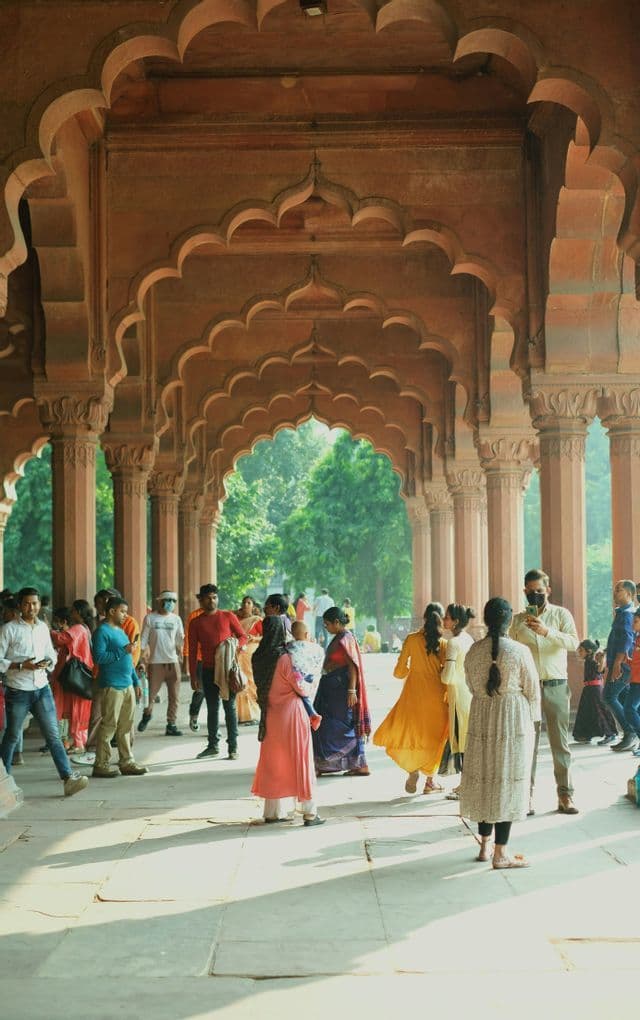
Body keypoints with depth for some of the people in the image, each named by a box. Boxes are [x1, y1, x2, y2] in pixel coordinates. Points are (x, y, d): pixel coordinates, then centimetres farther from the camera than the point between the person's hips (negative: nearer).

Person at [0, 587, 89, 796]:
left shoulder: (43, 628, 9)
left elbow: (51, 653, 21)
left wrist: (48, 662, -2)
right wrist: (21, 665, -19)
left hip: (42, 689, 4)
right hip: (17, 691, -4)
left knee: (53, 735, -3)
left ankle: (68, 778, -9)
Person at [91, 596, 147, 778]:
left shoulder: (121, 631, 19)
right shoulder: (102, 631, -8)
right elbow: (98, 657, -19)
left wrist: (136, 682, 20)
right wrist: (123, 651, -18)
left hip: (128, 685, 9)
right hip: (112, 686, -9)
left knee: (126, 726, 10)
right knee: (109, 725, -6)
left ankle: (126, 762, 16)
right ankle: (101, 765, -2)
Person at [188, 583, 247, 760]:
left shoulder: (228, 616, 2)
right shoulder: (196, 623, 6)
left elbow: (243, 637, 5)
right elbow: (192, 651, 7)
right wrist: (193, 675, 3)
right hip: (208, 670, 2)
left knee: (230, 707, -1)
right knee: (212, 708, 9)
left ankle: (233, 747, 2)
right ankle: (213, 745, 17)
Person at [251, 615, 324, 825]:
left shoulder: (259, 658, 0)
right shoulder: (284, 658, -19)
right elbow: (301, 687, -12)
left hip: (271, 716, 6)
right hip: (291, 713, -6)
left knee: (273, 761, 14)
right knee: (299, 760, 2)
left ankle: (273, 811, 19)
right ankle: (309, 813, 6)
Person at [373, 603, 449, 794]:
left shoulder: (411, 639, -7)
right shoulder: (443, 643, -7)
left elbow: (399, 672, -4)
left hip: (414, 694, 0)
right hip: (435, 696, 0)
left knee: (408, 732, 16)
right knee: (433, 736, 14)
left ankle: (412, 768, -3)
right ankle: (430, 780, 16)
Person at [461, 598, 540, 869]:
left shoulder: (473, 651, -2)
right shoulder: (520, 651, -13)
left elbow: (472, 686, 8)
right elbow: (532, 690, -6)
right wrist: (533, 719, 10)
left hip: (481, 721, 4)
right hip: (514, 722, -4)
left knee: (484, 779, 13)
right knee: (507, 782, 1)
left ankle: (485, 846, 22)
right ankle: (501, 854, 4)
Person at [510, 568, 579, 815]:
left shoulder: (561, 614, 4)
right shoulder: (518, 620, 8)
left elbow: (574, 642, -11)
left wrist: (547, 632, -26)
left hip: (556, 686, -1)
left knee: (560, 741, 1)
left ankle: (565, 795, 4)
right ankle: (527, 795, 5)